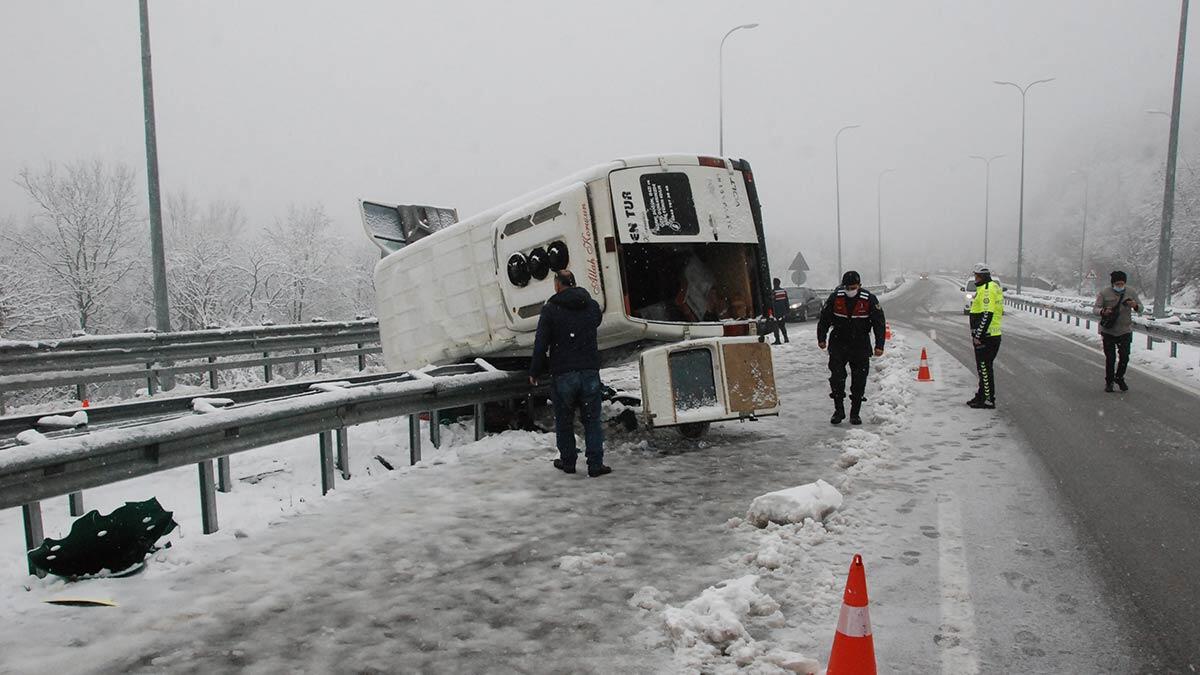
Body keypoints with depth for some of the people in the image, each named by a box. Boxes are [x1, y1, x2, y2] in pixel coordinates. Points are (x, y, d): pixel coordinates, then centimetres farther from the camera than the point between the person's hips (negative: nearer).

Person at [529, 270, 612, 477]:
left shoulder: (550, 309, -5)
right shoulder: (592, 306, 7)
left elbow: (541, 345, -7)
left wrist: (534, 372, 4)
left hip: (562, 374, -2)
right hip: (590, 372, 3)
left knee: (564, 421, 12)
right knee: (592, 420, 7)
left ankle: (568, 461, 21)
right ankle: (595, 464, 5)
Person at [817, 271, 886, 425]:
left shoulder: (869, 299, -9)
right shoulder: (835, 297, -8)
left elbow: (879, 322, -3)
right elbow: (824, 318, 5)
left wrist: (879, 345, -6)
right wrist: (821, 338, 9)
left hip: (861, 345, 0)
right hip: (838, 344, 0)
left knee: (859, 381, 2)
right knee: (837, 377, -8)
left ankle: (855, 413, 14)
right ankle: (839, 410, 4)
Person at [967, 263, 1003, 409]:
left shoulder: (986, 289, -16)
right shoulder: (994, 286, 18)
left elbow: (987, 314, -23)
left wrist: (978, 335, -21)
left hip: (985, 337, -11)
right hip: (993, 335, 11)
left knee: (984, 368, -6)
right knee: (984, 368, 17)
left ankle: (988, 400, -2)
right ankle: (982, 396, 27)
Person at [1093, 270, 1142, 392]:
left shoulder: (1131, 292, 1)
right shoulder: (1104, 293, -7)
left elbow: (1140, 308, 4)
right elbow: (1095, 308, -7)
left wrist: (1135, 306, -21)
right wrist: (1103, 312, -30)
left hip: (1125, 331, 2)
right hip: (1108, 331, -2)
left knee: (1125, 357, -1)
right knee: (1110, 358, 2)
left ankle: (1119, 378, 24)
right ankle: (1109, 382, 18)